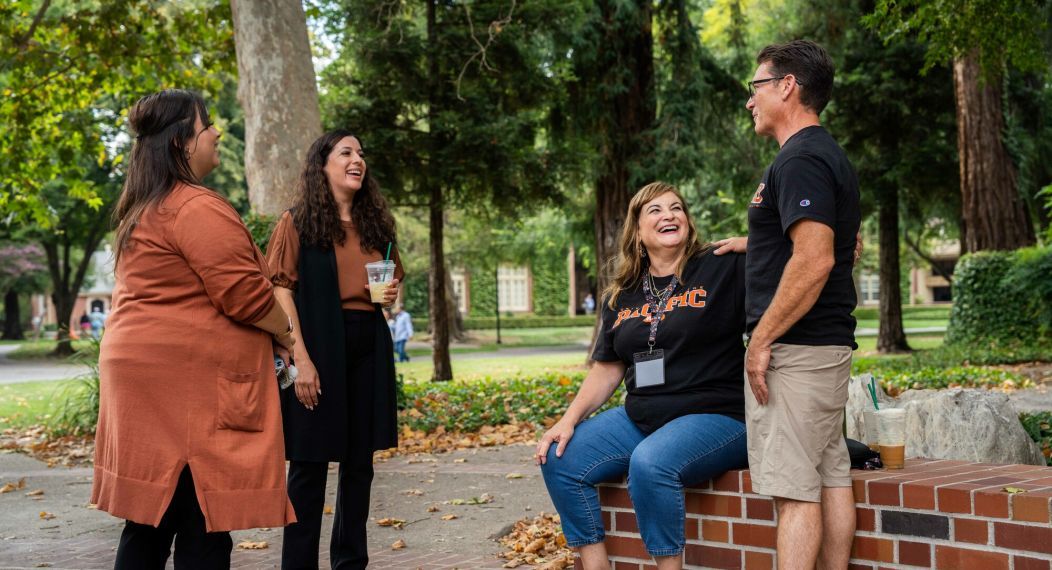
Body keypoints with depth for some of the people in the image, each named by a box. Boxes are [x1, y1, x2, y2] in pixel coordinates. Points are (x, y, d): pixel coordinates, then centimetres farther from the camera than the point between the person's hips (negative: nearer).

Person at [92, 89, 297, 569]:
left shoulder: (140, 212, 18)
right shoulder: (197, 208, -13)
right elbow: (245, 295, -17)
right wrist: (285, 335, 1)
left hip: (142, 372, 10)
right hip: (188, 378, -10)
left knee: (150, 519, 12)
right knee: (201, 529, -5)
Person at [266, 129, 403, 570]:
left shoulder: (376, 224, 14)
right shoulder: (297, 222, -2)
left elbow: (393, 282, 25)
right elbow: (282, 292, -9)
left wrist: (392, 295, 0)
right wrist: (301, 359, -18)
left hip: (368, 348, 6)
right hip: (319, 344, -5)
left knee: (360, 461, 10)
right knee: (310, 461, -2)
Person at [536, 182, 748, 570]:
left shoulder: (724, 268, -3)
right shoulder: (621, 297, 14)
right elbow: (607, 370, 16)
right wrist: (569, 419, 4)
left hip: (714, 417, -6)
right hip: (639, 418, 7)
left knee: (650, 463, -34)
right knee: (560, 461, -8)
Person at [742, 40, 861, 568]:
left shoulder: (799, 160, -15)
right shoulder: (830, 156, 18)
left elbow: (814, 260, -25)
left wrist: (762, 339, -20)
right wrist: (759, 243, 31)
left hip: (794, 347, -10)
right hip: (831, 344, 10)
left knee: (793, 489, -10)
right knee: (830, 476, 12)